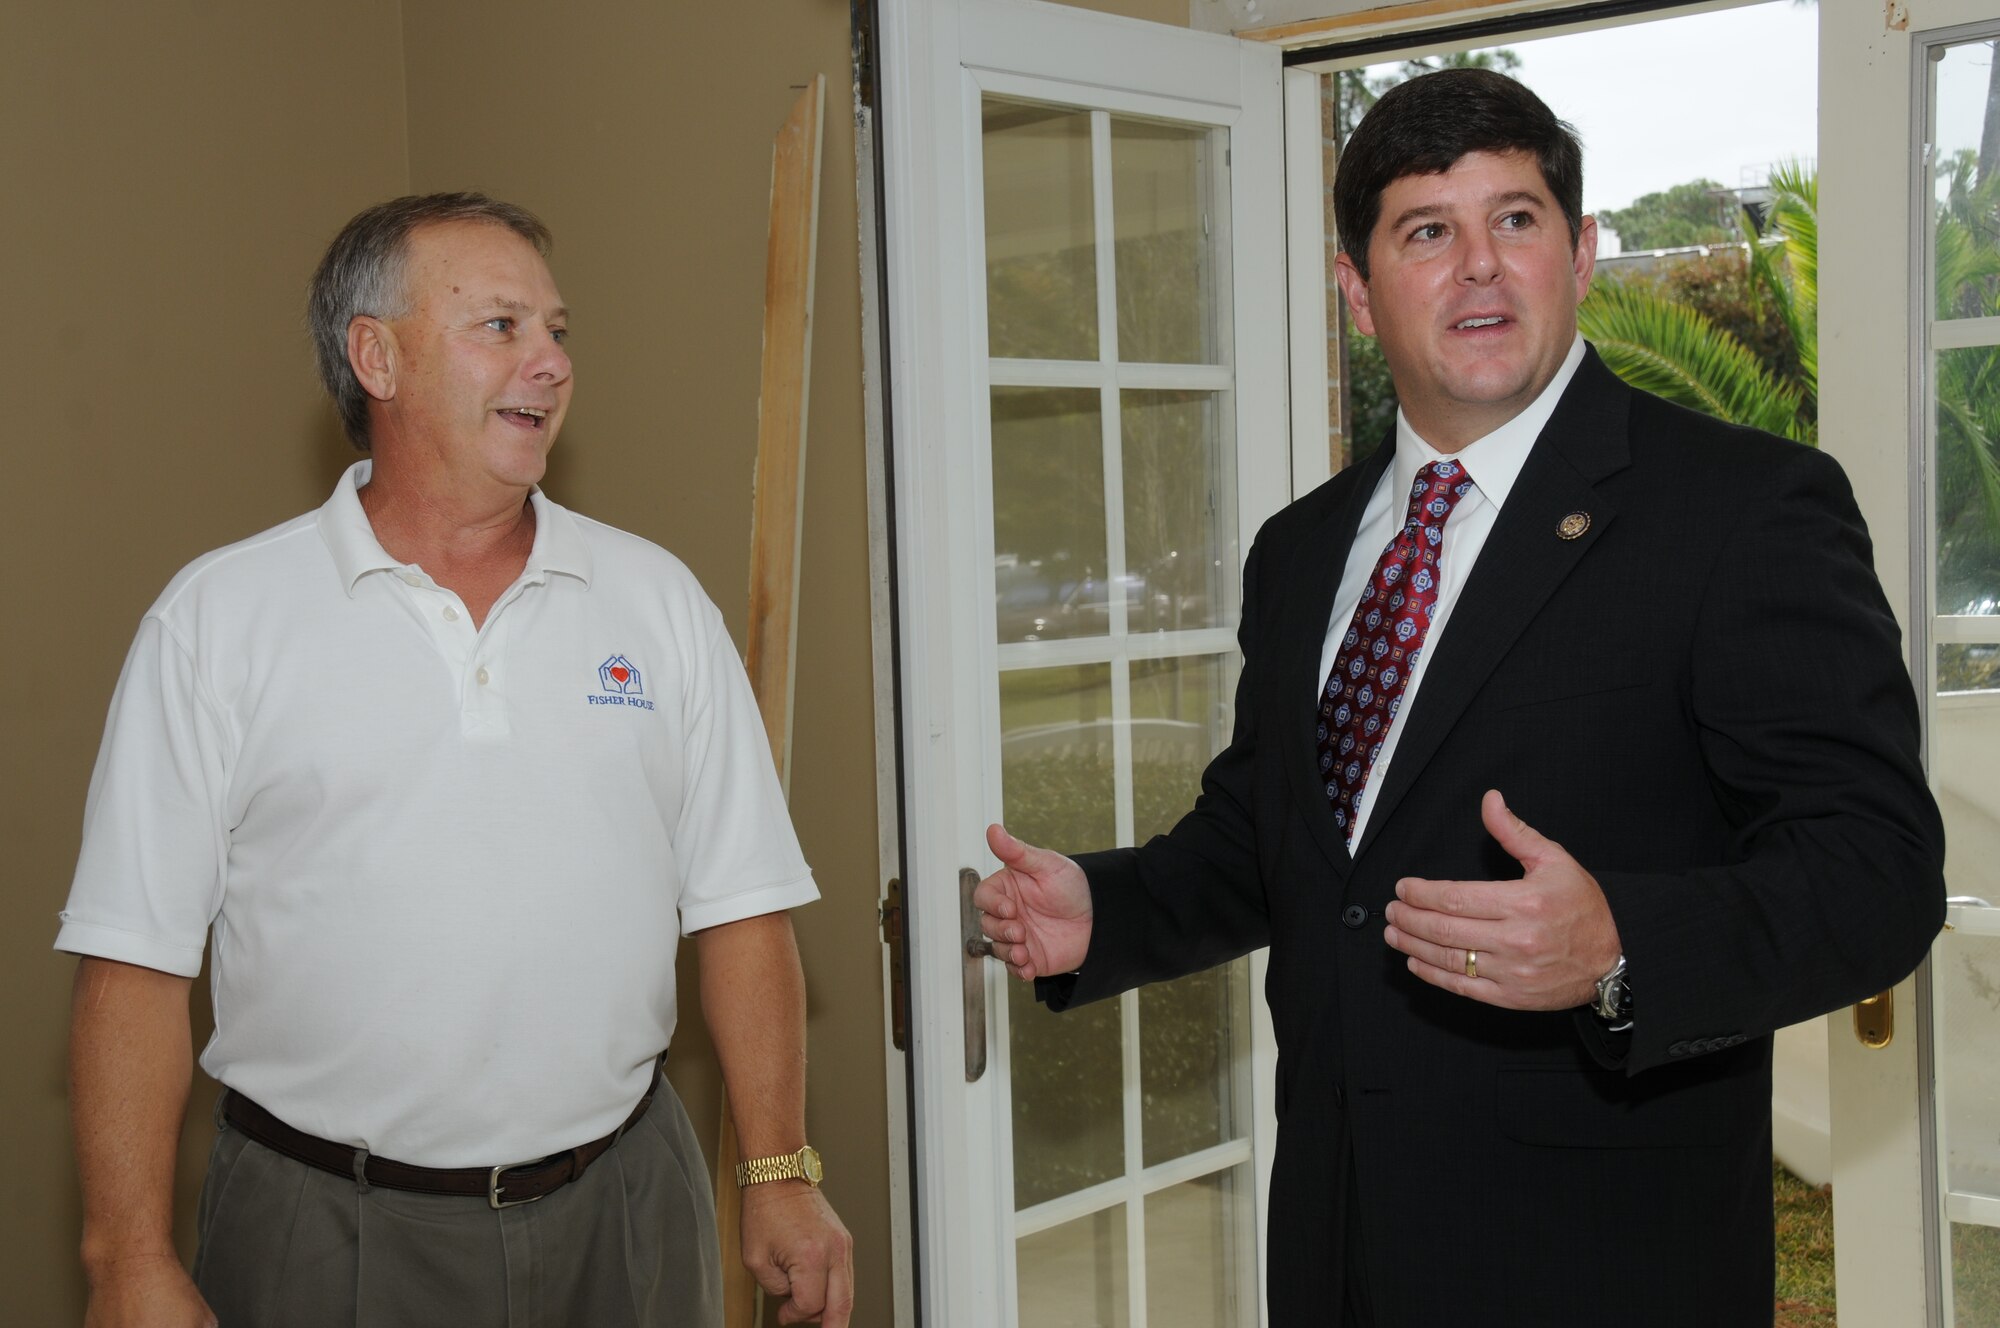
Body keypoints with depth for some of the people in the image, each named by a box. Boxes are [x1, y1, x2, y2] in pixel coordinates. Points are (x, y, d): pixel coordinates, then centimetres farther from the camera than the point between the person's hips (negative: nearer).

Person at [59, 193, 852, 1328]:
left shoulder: (658, 598, 4)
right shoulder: (218, 617, -4)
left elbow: (738, 907, 4)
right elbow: (136, 960, -5)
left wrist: (782, 1174, 1)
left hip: (624, 1210, 3)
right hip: (324, 1231, -2)